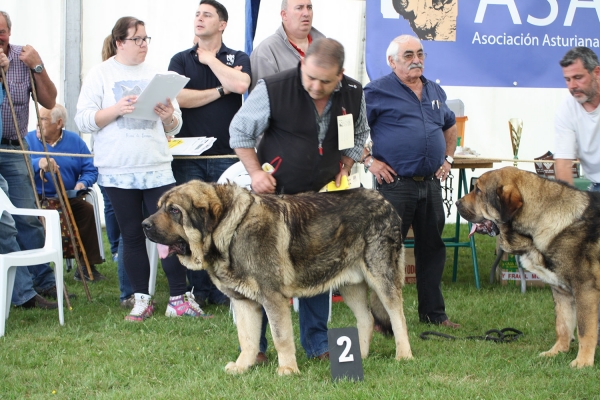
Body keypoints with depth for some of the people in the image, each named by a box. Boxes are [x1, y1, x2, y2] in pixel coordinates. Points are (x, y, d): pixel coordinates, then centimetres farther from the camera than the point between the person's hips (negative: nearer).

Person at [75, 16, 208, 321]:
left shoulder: (155, 74, 12)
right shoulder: (101, 74, 3)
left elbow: (174, 127, 14)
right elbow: (84, 121, -4)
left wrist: (169, 118, -9)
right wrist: (117, 109, -17)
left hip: (157, 167, 2)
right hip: (117, 170, -2)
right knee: (132, 235, 5)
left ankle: (179, 299, -1)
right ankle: (142, 299, 13)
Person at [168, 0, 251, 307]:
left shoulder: (238, 59, 8)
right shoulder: (180, 60, 10)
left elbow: (240, 85, -14)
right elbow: (178, 97, -7)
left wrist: (211, 60, -3)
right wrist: (221, 90, -5)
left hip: (226, 155, -1)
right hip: (189, 155, 1)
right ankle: (197, 289, 7)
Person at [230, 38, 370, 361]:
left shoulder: (353, 95, -6)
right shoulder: (273, 89, -19)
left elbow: (358, 137, 14)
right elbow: (240, 131, -5)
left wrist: (344, 168, 0)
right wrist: (255, 171, -13)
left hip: (322, 197, 3)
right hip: (274, 193, -3)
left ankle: (317, 343, 19)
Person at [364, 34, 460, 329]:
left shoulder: (435, 92, 15)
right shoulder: (377, 92, -5)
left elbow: (450, 125, 32)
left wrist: (448, 158, 19)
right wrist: (369, 160, -11)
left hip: (431, 183, 6)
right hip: (396, 182, -6)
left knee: (432, 248, 12)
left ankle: (433, 312, 21)